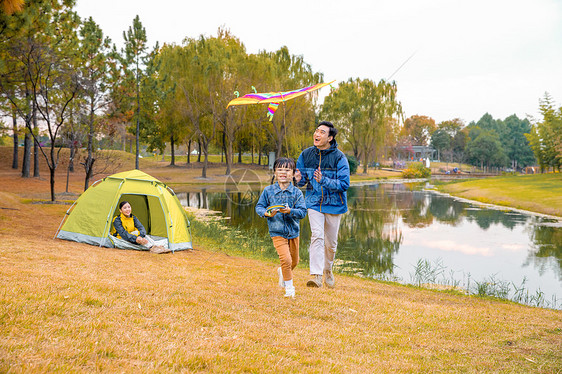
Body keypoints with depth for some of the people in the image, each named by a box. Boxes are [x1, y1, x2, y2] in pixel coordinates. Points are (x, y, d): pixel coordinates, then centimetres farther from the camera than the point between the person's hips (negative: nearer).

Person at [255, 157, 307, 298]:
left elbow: (302, 211, -9)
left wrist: (290, 211, -27)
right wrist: (267, 213, -17)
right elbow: (259, 206, 3)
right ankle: (289, 288, 2)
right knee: (286, 259, -17)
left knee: (294, 261, 17)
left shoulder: (296, 192, -4)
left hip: (293, 231, 3)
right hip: (277, 232, -3)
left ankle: (282, 272, 50)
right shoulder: (268, 191, -4)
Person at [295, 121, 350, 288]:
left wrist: (324, 181, -32)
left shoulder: (339, 157, -13)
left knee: (331, 242, 10)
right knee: (317, 236, -17)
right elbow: (302, 180, 8)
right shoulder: (306, 154, -2)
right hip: (314, 202, 1)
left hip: (334, 204, -1)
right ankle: (316, 275, -21)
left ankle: (328, 271, 35)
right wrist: (299, 179, -17)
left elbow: (344, 184, -18)